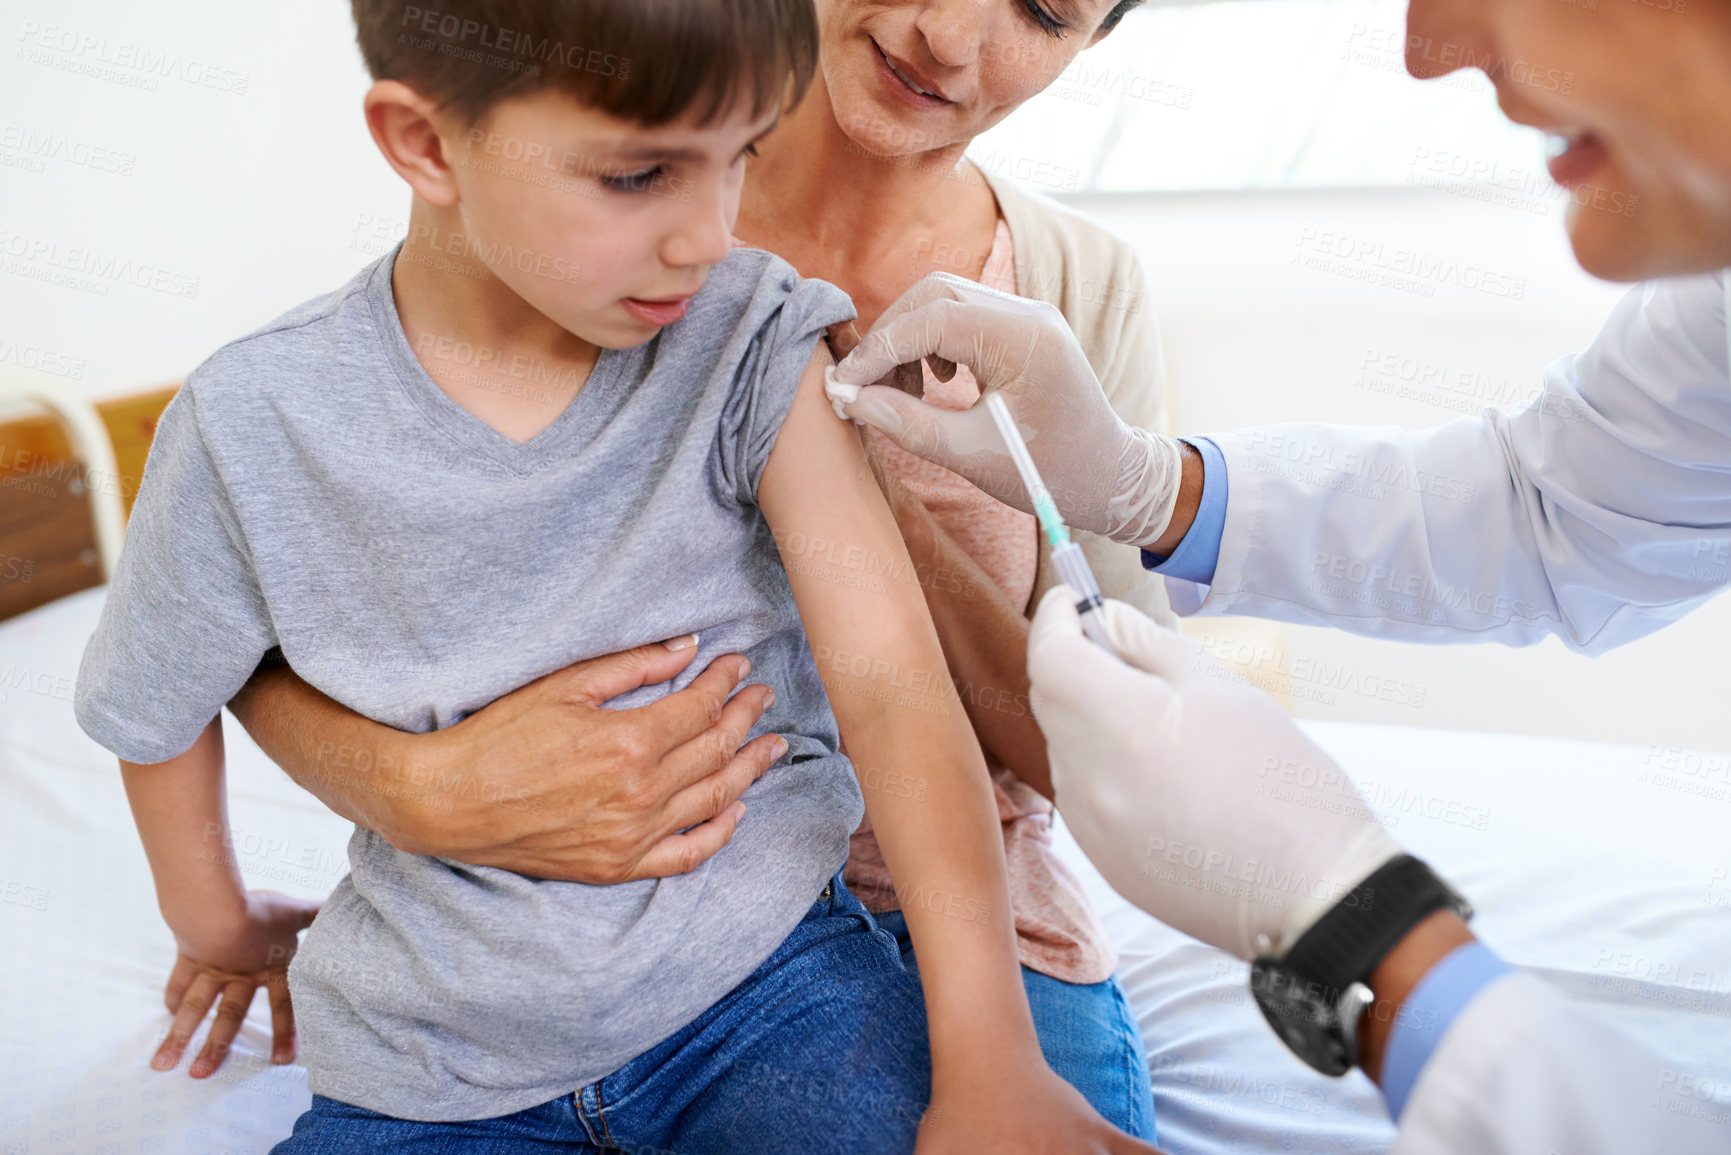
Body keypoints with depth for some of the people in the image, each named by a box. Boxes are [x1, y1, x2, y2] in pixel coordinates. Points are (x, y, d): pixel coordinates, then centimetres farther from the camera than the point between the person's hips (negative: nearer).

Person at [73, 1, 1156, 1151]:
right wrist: (218, 921, 21)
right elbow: (158, 701, 6)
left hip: (759, 965, 0)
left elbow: (890, 681, -18)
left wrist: (990, 1061, -22)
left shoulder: (752, 347, -14)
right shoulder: (255, 431, -13)